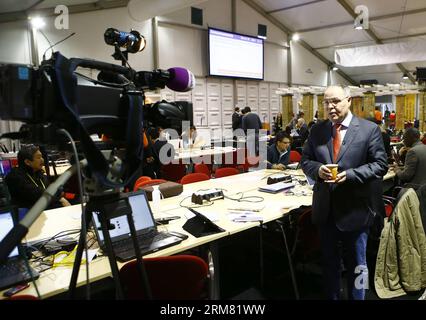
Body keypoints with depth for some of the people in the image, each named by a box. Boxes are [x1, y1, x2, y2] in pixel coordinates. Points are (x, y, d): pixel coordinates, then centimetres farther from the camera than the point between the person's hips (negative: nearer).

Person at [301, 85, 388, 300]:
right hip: (326, 208, 3)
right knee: (329, 261, 20)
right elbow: (305, 161, 6)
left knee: (356, 264, 16)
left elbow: (380, 165, -9)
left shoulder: (369, 129, -7)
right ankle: (331, 297, 40)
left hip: (355, 208, -3)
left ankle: (356, 297, 37)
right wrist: (318, 169, -16)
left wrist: (349, 174, -23)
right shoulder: (317, 129, 4)